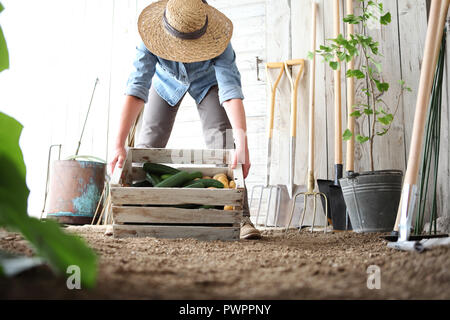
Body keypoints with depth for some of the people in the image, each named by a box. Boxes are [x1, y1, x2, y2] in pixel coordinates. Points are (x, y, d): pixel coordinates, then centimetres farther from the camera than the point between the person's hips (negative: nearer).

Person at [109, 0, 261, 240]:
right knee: (149, 142, -7)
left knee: (222, 138, -19)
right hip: (167, 81, 1)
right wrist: (119, 145, -50)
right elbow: (137, 88, -43)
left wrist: (242, 144, -57)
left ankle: (240, 217, -20)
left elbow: (231, 91, -46)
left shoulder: (216, 40, -39)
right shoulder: (151, 41, -37)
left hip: (207, 81, -1)